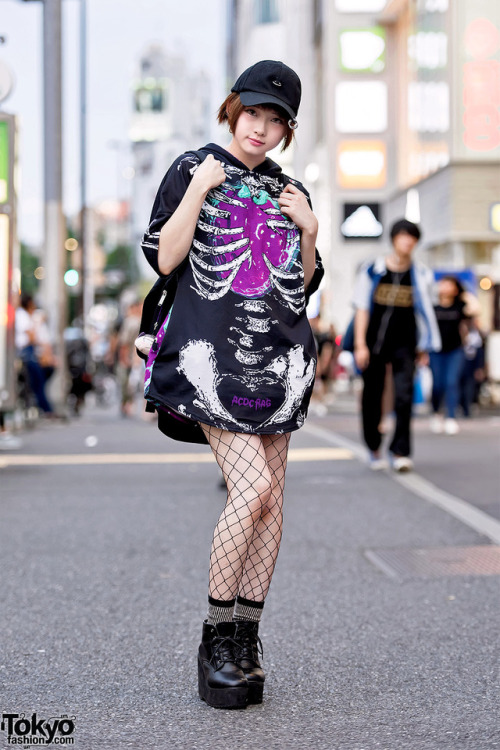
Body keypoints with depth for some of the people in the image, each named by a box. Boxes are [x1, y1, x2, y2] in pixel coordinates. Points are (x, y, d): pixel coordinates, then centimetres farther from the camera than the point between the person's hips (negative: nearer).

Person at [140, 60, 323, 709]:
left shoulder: (288, 190, 17)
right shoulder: (194, 169, 5)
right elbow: (164, 259, -4)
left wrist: (309, 231, 4)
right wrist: (199, 192, -11)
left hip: (278, 357, 5)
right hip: (210, 351, -5)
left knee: (272, 499, 1)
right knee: (253, 487, -17)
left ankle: (247, 639, 11)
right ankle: (217, 638, -3)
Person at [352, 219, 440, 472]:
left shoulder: (421, 275, 5)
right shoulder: (372, 270, 2)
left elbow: (424, 312, 12)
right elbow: (362, 308, 2)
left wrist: (424, 347, 9)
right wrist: (360, 344, -4)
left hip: (404, 344, 0)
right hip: (374, 342, 0)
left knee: (404, 396, -14)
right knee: (372, 398, 8)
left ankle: (400, 451, -9)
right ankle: (374, 448, 26)